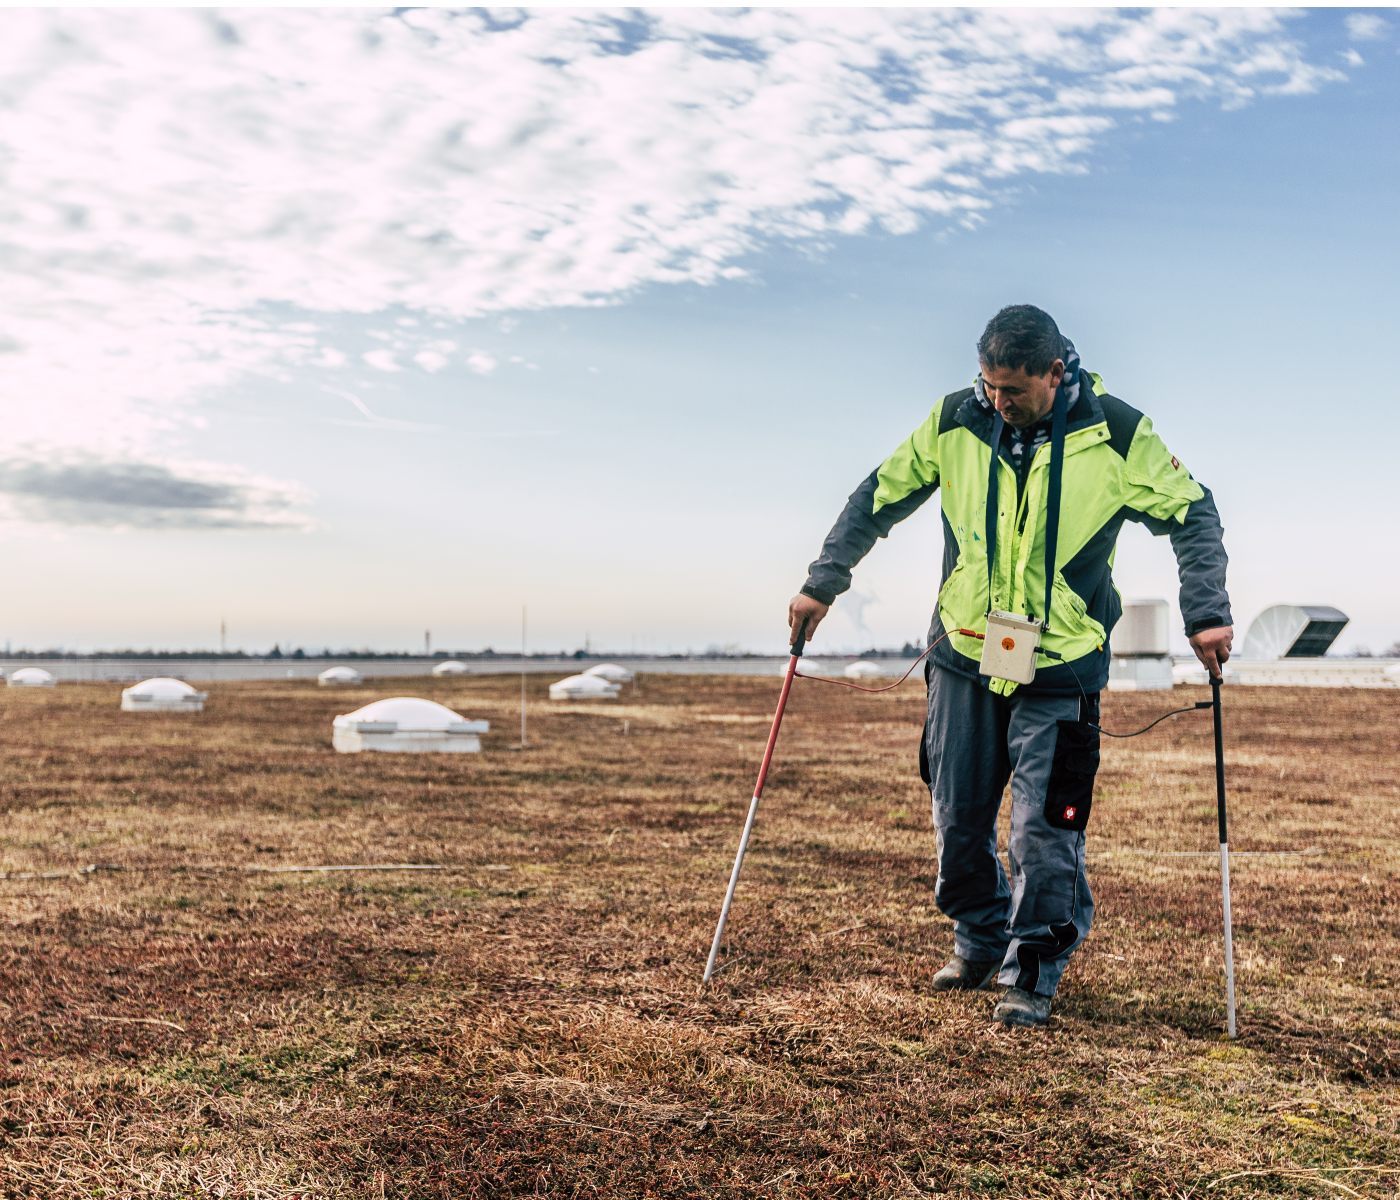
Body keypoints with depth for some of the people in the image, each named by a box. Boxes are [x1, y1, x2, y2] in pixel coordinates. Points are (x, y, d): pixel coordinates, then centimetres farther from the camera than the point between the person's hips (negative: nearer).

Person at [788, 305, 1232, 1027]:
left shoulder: (1116, 434, -9)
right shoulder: (955, 422, -3)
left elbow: (1191, 515, 1)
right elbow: (878, 499, 7)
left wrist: (1206, 613, -8)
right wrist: (823, 583, 5)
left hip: (1061, 668, -3)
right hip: (963, 656, 3)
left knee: (1044, 828, -4)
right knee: (957, 818, 10)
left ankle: (1033, 969, 14)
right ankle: (980, 937, 34)